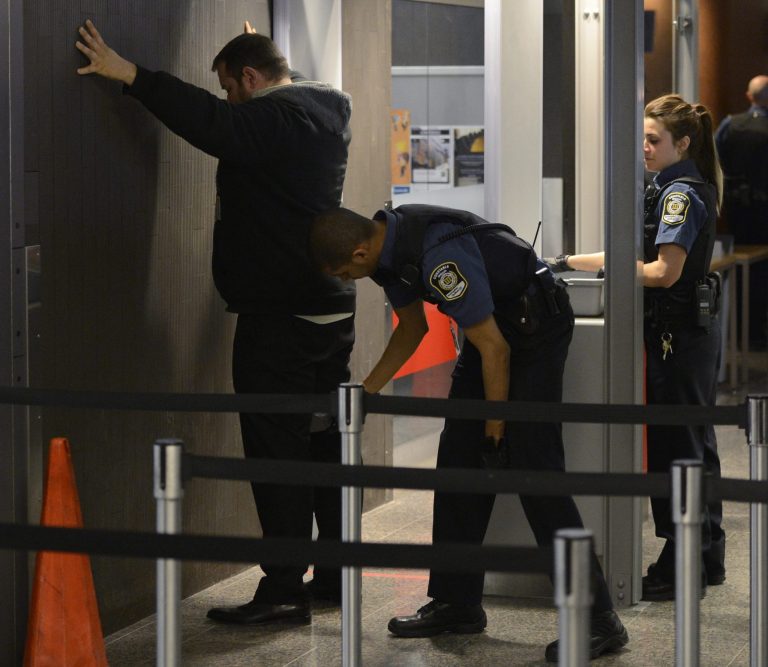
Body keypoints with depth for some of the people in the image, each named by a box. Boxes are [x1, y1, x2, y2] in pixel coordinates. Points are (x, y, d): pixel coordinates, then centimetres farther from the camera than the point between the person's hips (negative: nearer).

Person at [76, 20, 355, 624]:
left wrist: (128, 74, -28)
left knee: (277, 451, -7)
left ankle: (284, 590, -6)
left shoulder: (269, 117, -15)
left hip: (278, 318, -9)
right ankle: (339, 574, 22)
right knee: (327, 445, 15)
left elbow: (208, 119, -29)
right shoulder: (328, 108, 12)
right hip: (333, 307, 9)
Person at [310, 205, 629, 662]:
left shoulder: (439, 255, -31)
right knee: (459, 458, 6)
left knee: (533, 469, -15)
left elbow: (494, 349, -24)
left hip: (536, 322, -10)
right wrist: (364, 393, 12)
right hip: (495, 322, 10)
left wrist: (496, 430, -15)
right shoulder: (388, 245, -1)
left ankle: (598, 620, -13)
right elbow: (413, 328, 16)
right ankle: (457, 603, 14)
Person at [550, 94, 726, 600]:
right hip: (696, 329, 10)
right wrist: (573, 262, 13)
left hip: (678, 332, -10)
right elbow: (638, 256, 19)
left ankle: (678, 568, -1)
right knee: (696, 444, 15)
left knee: (674, 447, -5)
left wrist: (607, 268, -14)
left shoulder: (681, 193, -15)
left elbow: (664, 271, -22)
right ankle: (707, 559, 23)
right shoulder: (675, 188, 15)